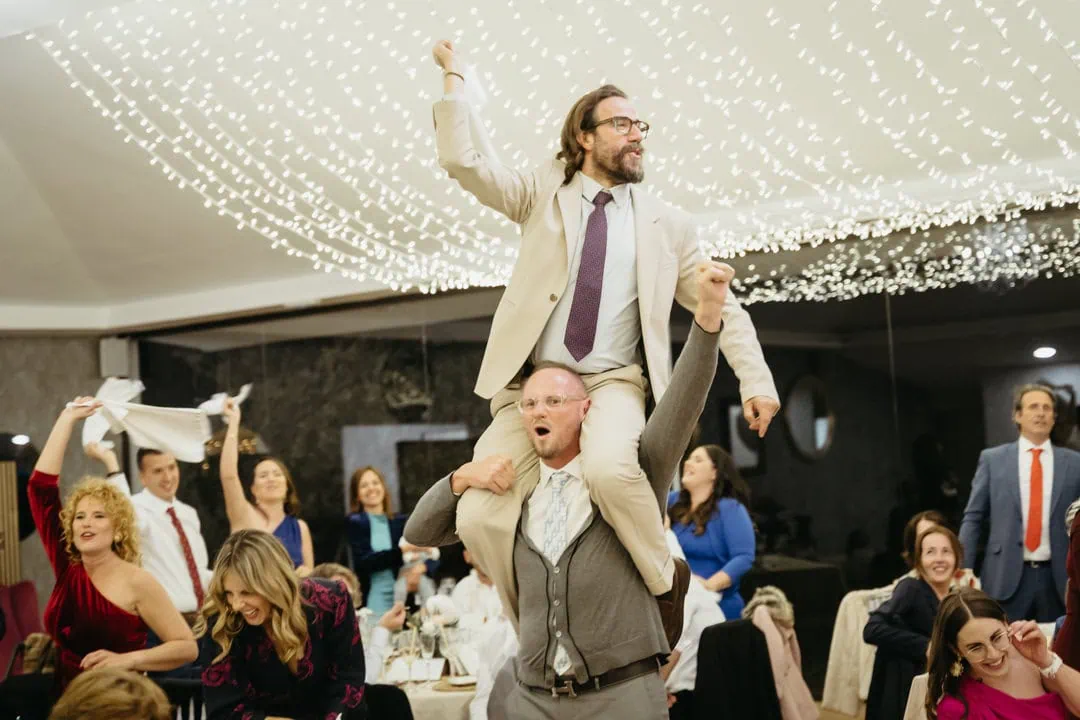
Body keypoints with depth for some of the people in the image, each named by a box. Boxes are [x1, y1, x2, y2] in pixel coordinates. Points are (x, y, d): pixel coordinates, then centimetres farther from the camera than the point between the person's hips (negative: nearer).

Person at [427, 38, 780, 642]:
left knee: (610, 466, -36)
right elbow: (463, 162, 0)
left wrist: (757, 381, 0)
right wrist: (454, 76, 2)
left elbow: (722, 308, 12)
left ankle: (666, 582, -9)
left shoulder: (668, 226, 12)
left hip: (613, 384, -1)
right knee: (480, 516, -14)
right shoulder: (543, 195, 12)